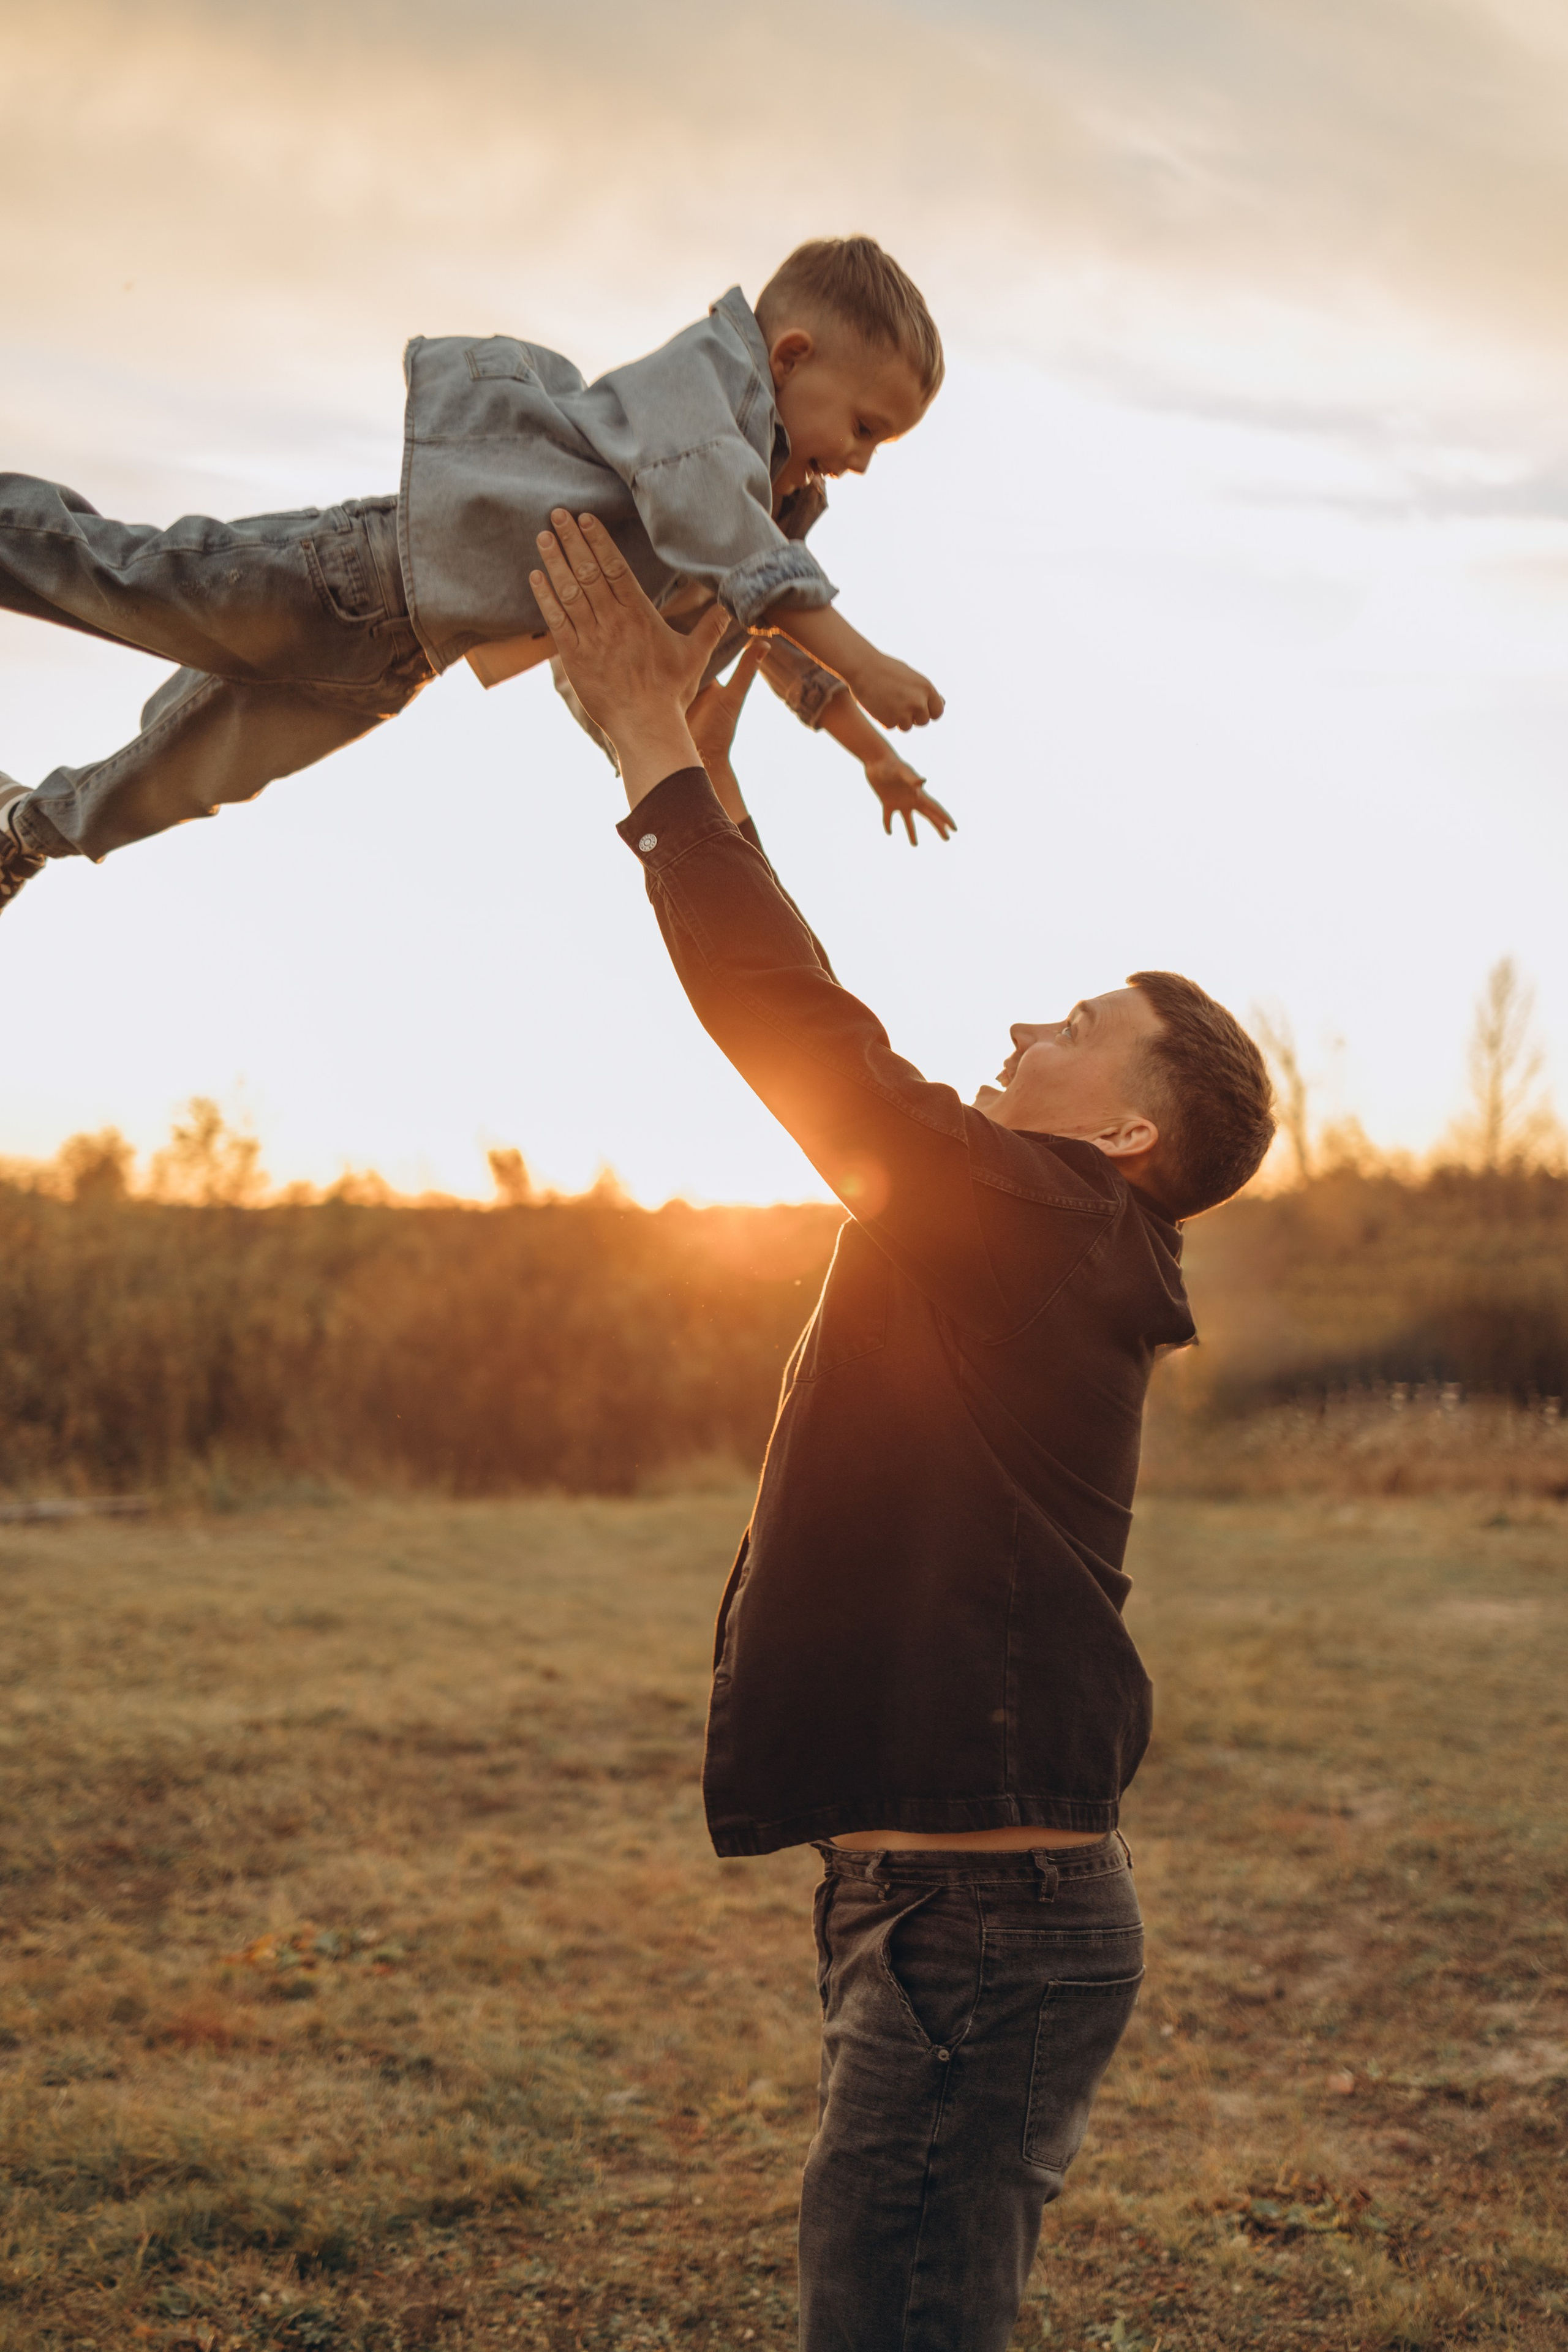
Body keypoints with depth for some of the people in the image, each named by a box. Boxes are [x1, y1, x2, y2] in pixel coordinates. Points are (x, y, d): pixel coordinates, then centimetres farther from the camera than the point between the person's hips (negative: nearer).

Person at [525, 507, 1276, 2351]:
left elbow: (808, 1037, -20)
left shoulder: (1036, 1228, -15)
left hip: (982, 1922, -10)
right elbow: (824, 1043, 16)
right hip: (955, 1903, 10)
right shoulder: (1012, 1246, 11)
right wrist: (703, 778, 17)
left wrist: (655, 754, -12)